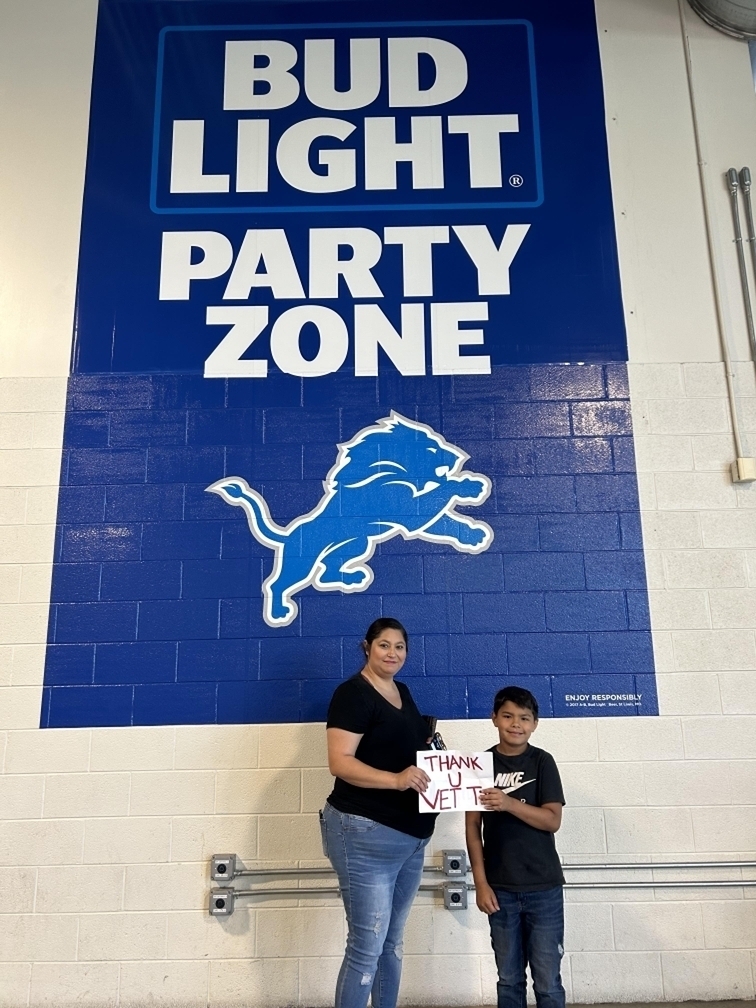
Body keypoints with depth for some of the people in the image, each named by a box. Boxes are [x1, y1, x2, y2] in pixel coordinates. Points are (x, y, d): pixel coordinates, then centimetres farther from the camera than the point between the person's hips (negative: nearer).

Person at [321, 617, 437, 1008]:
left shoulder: (403, 692, 12)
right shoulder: (352, 693, -13)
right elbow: (340, 762, -22)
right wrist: (395, 779, -33)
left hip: (411, 836, 8)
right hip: (365, 834, -8)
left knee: (392, 941, 18)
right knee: (367, 946, -2)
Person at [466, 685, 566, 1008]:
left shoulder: (542, 762, -2)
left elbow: (553, 820, -9)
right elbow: (472, 827, 1)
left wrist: (508, 803, -23)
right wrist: (481, 883, -4)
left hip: (544, 888, -1)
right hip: (501, 889, 1)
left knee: (547, 982, 4)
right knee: (509, 979, 11)